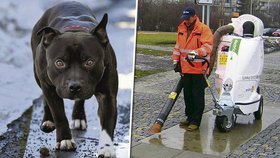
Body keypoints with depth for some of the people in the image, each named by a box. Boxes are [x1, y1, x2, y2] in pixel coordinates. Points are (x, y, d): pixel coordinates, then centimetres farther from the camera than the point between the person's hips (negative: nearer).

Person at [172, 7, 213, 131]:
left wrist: (196, 52, -35)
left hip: (199, 69, -7)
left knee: (198, 96, -1)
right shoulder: (181, 29, 10)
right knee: (187, 94, 15)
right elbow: (177, 46, 19)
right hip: (185, 68, 7)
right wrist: (176, 60, 16)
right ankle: (189, 117, 28)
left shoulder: (204, 29, -11)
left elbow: (208, 46, -21)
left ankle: (196, 121, 7)